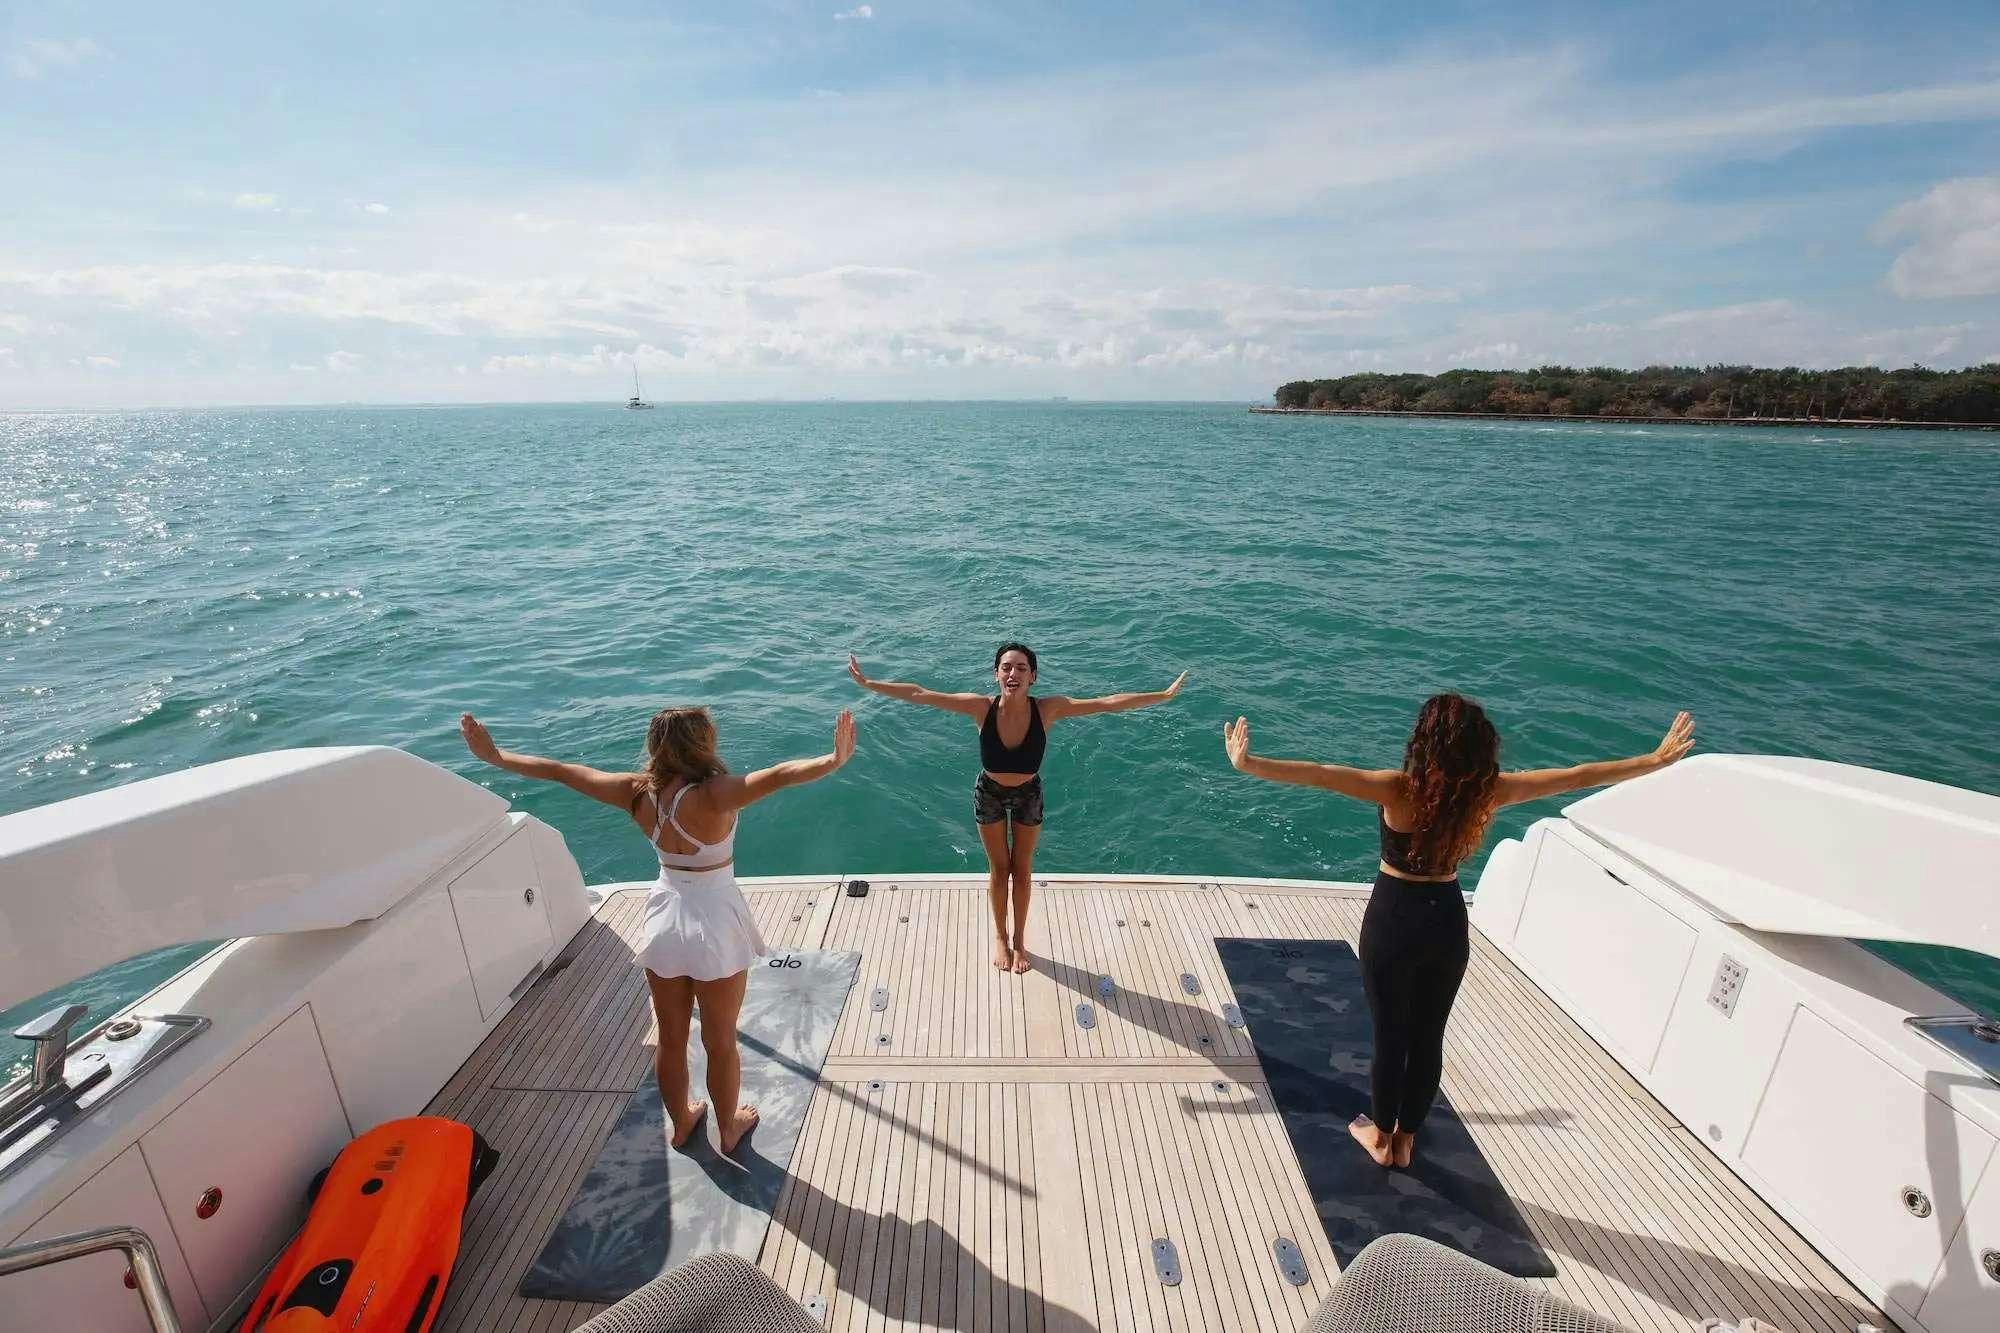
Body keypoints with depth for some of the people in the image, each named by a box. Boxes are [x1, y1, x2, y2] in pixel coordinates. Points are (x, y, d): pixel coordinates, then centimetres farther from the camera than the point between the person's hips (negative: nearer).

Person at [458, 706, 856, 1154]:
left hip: (665, 923, 5)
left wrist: (493, 755, 11)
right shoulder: (712, 795, -27)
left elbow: (561, 771, -1)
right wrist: (834, 760, -55)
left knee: (671, 1040, 24)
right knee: (721, 1042, 18)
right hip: (715, 925, -5)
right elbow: (777, 776, -45)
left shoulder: (638, 792, -10)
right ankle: (729, 1129, 39)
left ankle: (681, 1122, 47)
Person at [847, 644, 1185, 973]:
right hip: (989, 794, 0)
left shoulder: (1048, 709, -29)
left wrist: (1164, 695, -28)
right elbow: (919, 694, -26)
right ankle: (1000, 937, 41)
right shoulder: (982, 708, -29)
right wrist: (868, 683, -25)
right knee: (999, 869, 17)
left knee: (1022, 870, 17)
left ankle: (1019, 939, 40)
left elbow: (1108, 703, -28)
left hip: (1028, 795, 0)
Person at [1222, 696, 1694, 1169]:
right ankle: (1406, 1138, 37)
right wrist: (1657, 758, 12)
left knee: (1389, 1035, 14)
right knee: (1428, 1037, 20)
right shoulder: (1488, 791, -12)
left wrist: (1247, 764, -31)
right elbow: (1577, 776, 0)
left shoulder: (1399, 789, -23)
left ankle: (1381, 1136, 34)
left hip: (1393, 921, -3)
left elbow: (1317, 774, -32)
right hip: (1447, 923, 4)